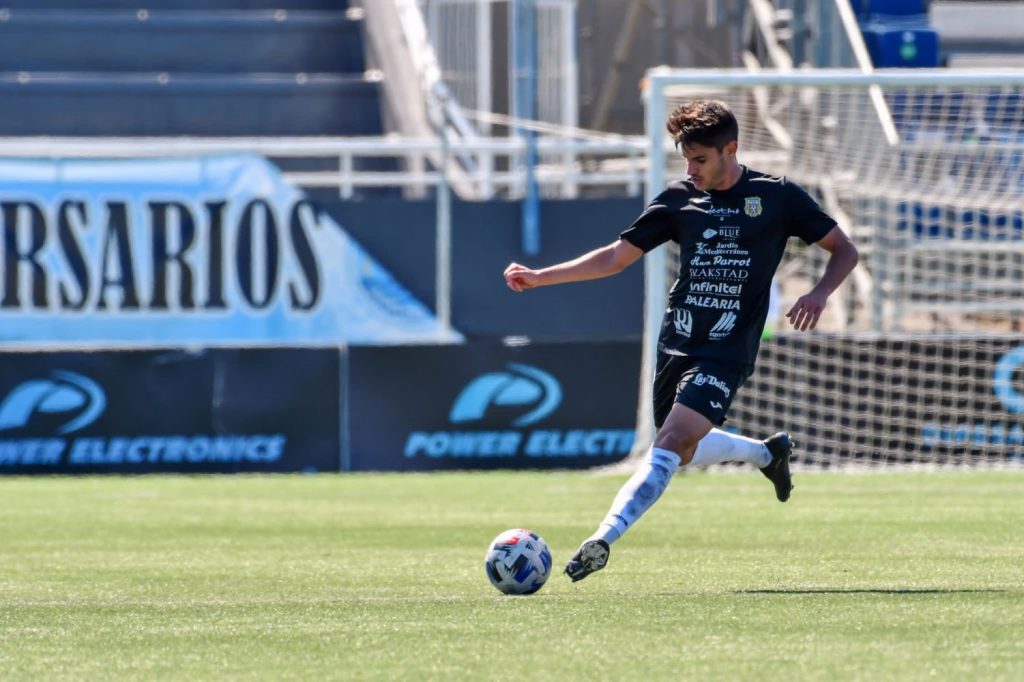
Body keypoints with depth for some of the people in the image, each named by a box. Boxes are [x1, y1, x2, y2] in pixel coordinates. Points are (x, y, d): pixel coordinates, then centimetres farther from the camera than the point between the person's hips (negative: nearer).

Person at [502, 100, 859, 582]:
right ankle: (767, 452, 42)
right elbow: (617, 257, 11)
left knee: (670, 447, -20)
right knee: (688, 454, 15)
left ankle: (602, 541, -25)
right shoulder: (679, 200, 6)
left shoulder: (777, 197, -4)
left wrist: (819, 294, -17)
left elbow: (843, 251, 3)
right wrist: (538, 278, 2)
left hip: (728, 351, -6)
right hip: (676, 344, 6)